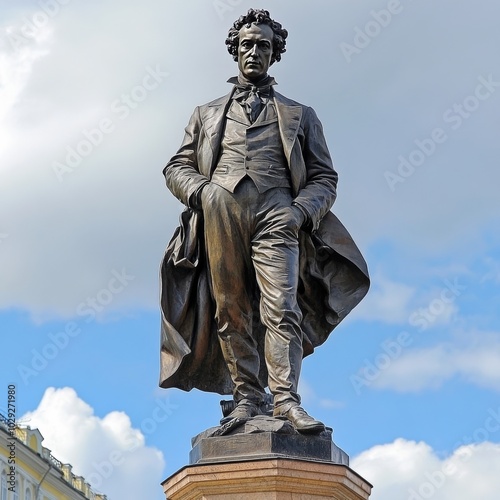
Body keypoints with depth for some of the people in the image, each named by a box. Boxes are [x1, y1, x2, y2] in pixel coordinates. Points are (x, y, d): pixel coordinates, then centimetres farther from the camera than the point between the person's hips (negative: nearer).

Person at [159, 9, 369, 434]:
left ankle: (285, 398, -25)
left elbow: (324, 177, 16)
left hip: (276, 217, -2)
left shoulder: (299, 116, 24)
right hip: (219, 212, 2)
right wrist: (200, 189, -2)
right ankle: (247, 397, -6)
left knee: (281, 306, -17)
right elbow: (177, 167, 21)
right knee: (231, 310, -6)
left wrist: (299, 211, -5)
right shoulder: (207, 114, 28)